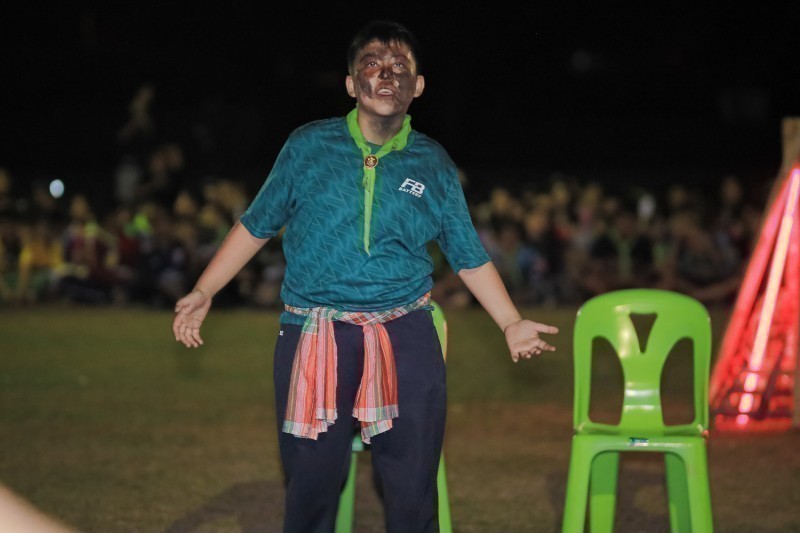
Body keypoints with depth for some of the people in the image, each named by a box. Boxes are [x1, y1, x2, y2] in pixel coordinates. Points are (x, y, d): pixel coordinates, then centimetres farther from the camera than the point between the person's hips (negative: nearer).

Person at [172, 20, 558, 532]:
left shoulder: (434, 163, 7)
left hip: (405, 337, 1)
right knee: (311, 484, 2)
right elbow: (256, 226, 8)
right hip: (314, 336, -1)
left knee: (413, 490, 3)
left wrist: (512, 323, 5)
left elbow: (469, 255, 13)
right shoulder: (308, 146, 4)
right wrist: (203, 293, 1)